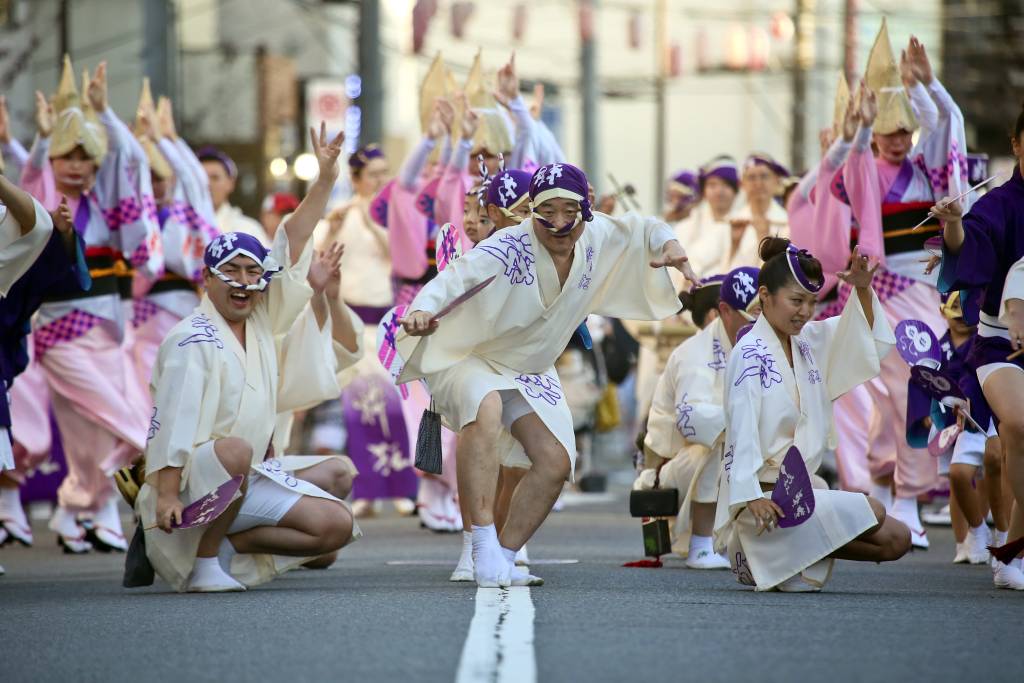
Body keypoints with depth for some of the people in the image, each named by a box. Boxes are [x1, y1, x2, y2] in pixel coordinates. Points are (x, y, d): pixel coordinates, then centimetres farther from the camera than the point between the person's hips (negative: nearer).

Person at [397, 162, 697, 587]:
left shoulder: (599, 238, -11)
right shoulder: (508, 248, -32)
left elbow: (644, 229, 7)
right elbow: (456, 277, -46)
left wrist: (669, 247, -16)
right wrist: (422, 310, -67)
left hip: (532, 370, 7)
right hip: (469, 357, -7)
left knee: (556, 462, -4)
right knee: (485, 410, -38)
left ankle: (502, 559, 9)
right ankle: (484, 548, -38)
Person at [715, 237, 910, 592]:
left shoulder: (810, 342, 12)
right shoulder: (750, 353, -11)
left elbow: (866, 338, 21)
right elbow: (742, 430, -18)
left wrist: (863, 289, 1)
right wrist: (752, 497, -28)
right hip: (766, 498, -9)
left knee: (897, 539, 1)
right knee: (871, 512, -19)